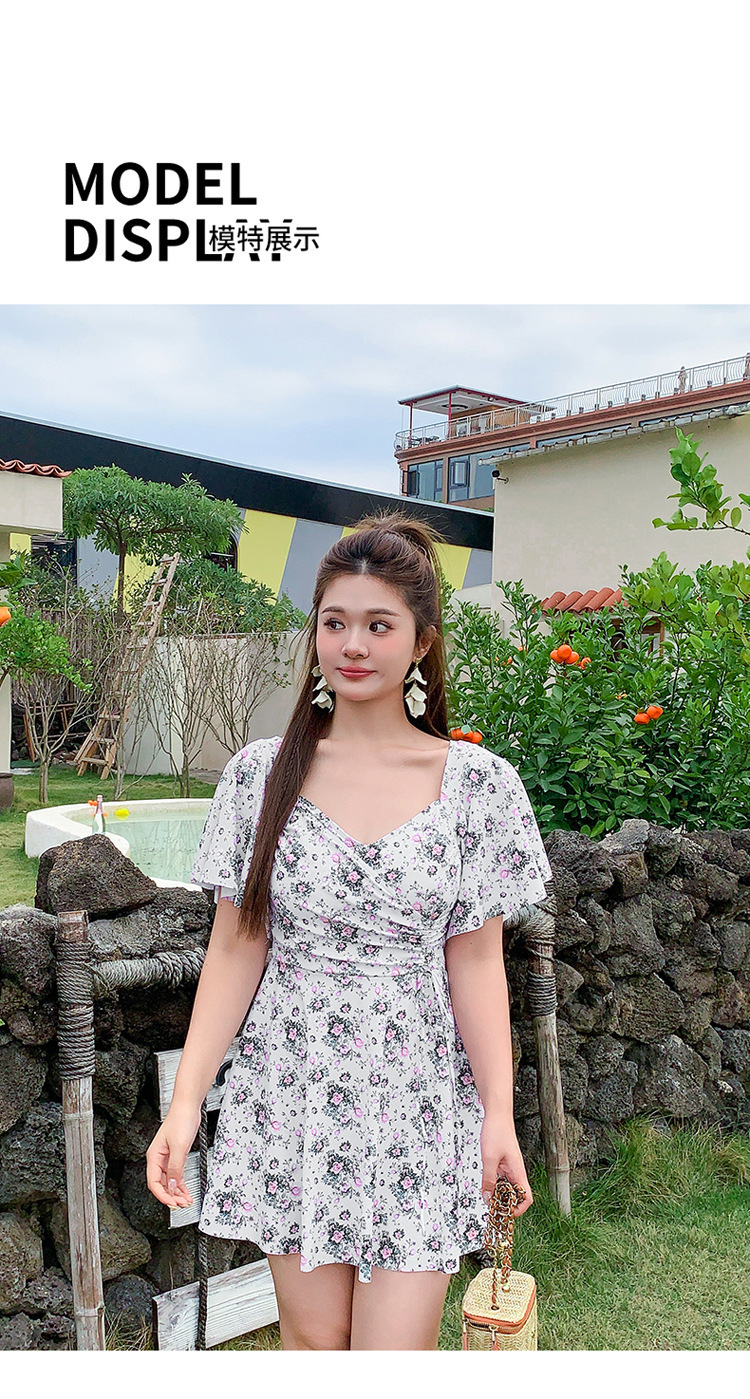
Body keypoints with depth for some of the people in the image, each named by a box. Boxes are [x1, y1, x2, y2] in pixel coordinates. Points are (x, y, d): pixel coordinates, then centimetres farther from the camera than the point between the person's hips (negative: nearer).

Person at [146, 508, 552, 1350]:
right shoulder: (261, 775, -2)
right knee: (312, 1337, 14)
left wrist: (499, 1115, -5)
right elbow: (236, 949, 0)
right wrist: (185, 1102, -5)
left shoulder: (478, 784, -5)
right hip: (290, 1094, 1)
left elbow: (475, 963, -2)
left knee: (395, 1352, 2)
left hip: (419, 1106, -1)